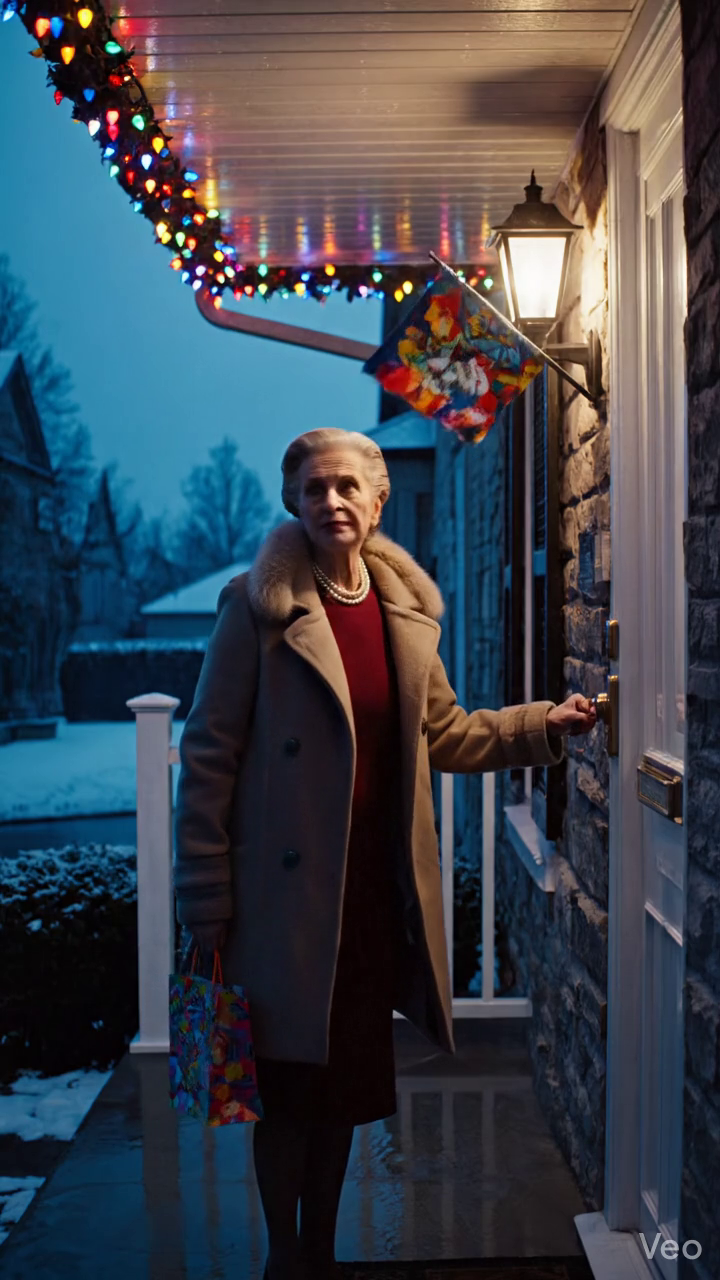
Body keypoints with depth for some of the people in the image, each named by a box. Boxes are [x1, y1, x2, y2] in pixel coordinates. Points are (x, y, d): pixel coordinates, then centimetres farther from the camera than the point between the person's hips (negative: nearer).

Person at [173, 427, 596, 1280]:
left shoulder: (405, 607, 5)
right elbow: (208, 757, -10)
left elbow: (443, 732, 16)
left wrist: (544, 725, 4)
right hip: (288, 893, -4)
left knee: (345, 1080, 17)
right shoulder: (258, 606, -10)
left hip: (375, 887, 5)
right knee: (287, 1085, 9)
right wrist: (205, 903, -11)